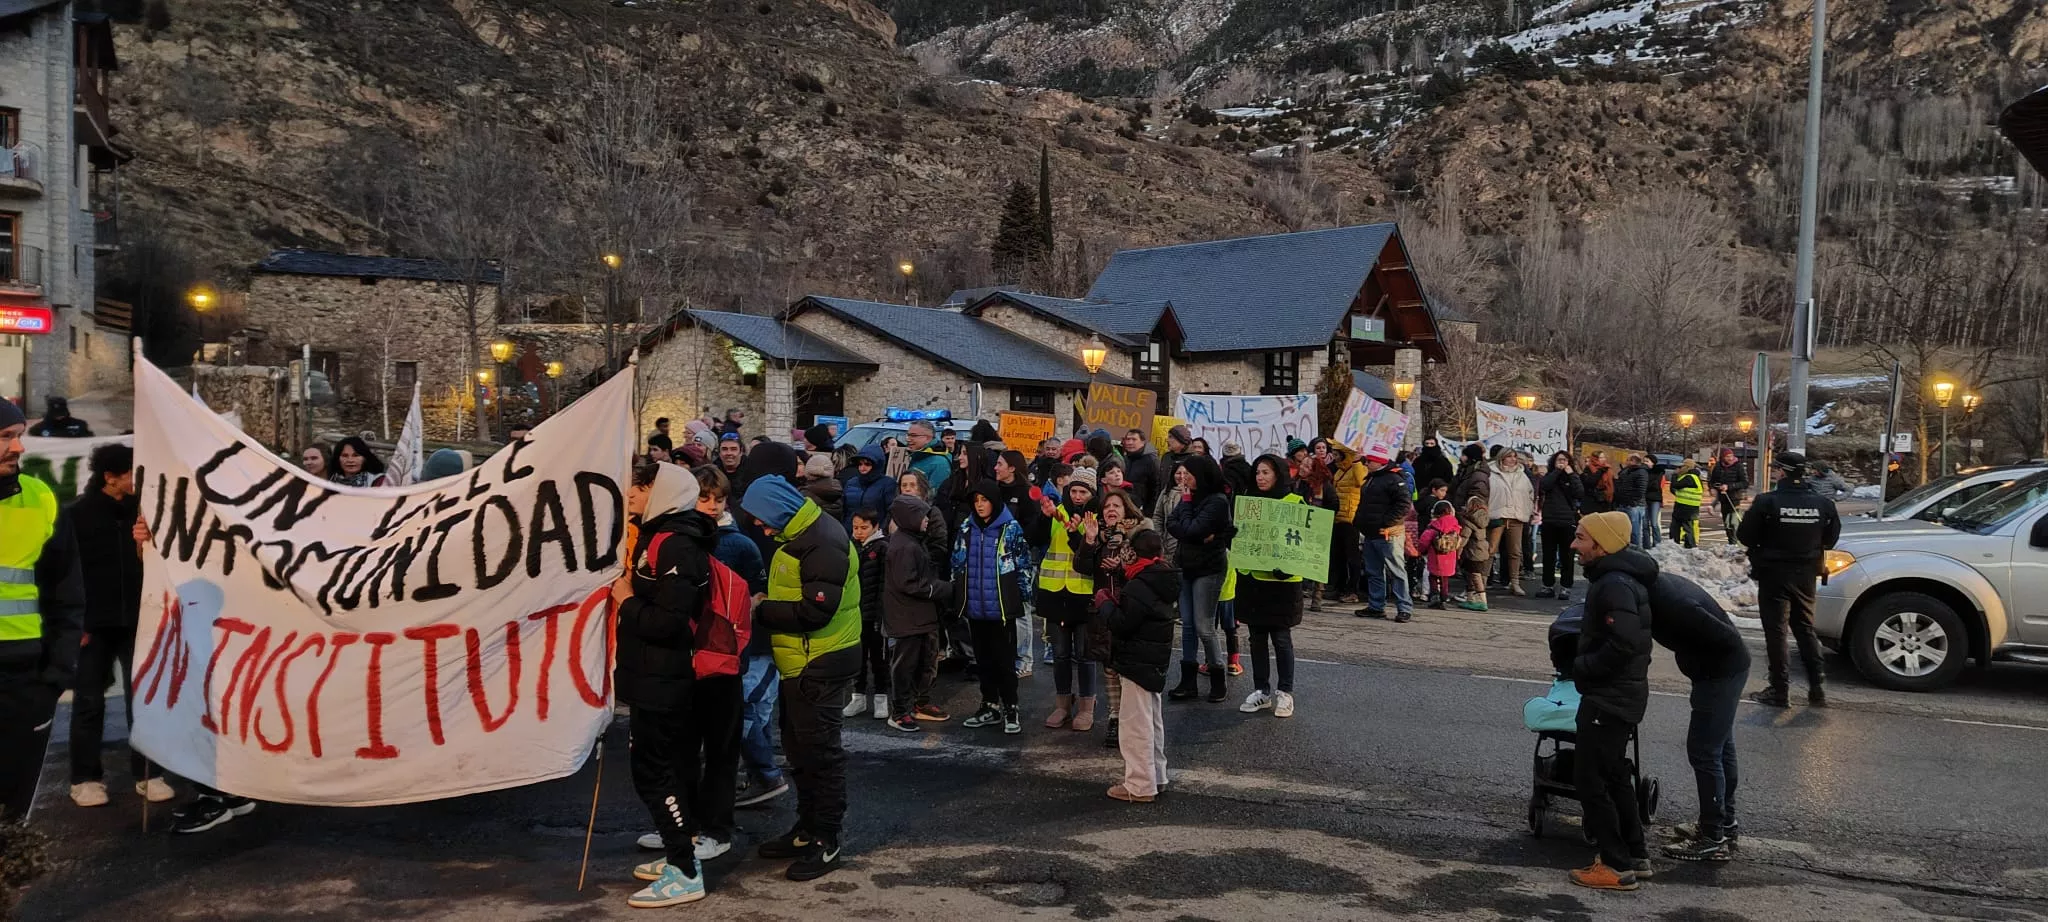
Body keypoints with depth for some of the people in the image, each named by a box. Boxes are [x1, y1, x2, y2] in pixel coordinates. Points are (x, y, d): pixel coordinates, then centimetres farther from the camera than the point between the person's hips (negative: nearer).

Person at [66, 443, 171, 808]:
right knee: (89, 700, 6)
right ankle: (86, 778, 14)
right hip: (94, 622, -2)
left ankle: (148, 774, 12)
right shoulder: (80, 512, -3)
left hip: (137, 620, 2)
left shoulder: (141, 510, 5)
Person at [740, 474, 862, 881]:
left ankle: (826, 842, 9)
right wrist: (765, 606, 2)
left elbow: (816, 611, -26)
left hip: (822, 664, -10)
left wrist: (761, 611, -17)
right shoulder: (797, 536, 11)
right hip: (801, 662, 10)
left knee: (821, 751, -2)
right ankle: (807, 829, 30)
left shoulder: (822, 542, -21)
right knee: (799, 748, 18)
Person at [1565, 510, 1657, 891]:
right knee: (1612, 774, 20)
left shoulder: (1616, 585, -23)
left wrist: (1581, 667, -19)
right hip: (1620, 693, 11)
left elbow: (1624, 644, -32)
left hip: (1610, 699, -11)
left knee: (1590, 778, -3)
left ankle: (1617, 866, 4)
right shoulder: (1614, 577, 10)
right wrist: (1584, 665, 9)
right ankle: (1635, 853, 31)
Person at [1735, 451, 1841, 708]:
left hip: (1774, 575, -4)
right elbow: (1830, 538, 10)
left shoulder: (1767, 502, -17)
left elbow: (1744, 536, -10)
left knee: (1776, 632, 2)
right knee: (1805, 629, 16)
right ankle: (1817, 687, 15)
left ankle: (1778, 690, 2)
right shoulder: (1823, 504, -2)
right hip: (1806, 576, 4)